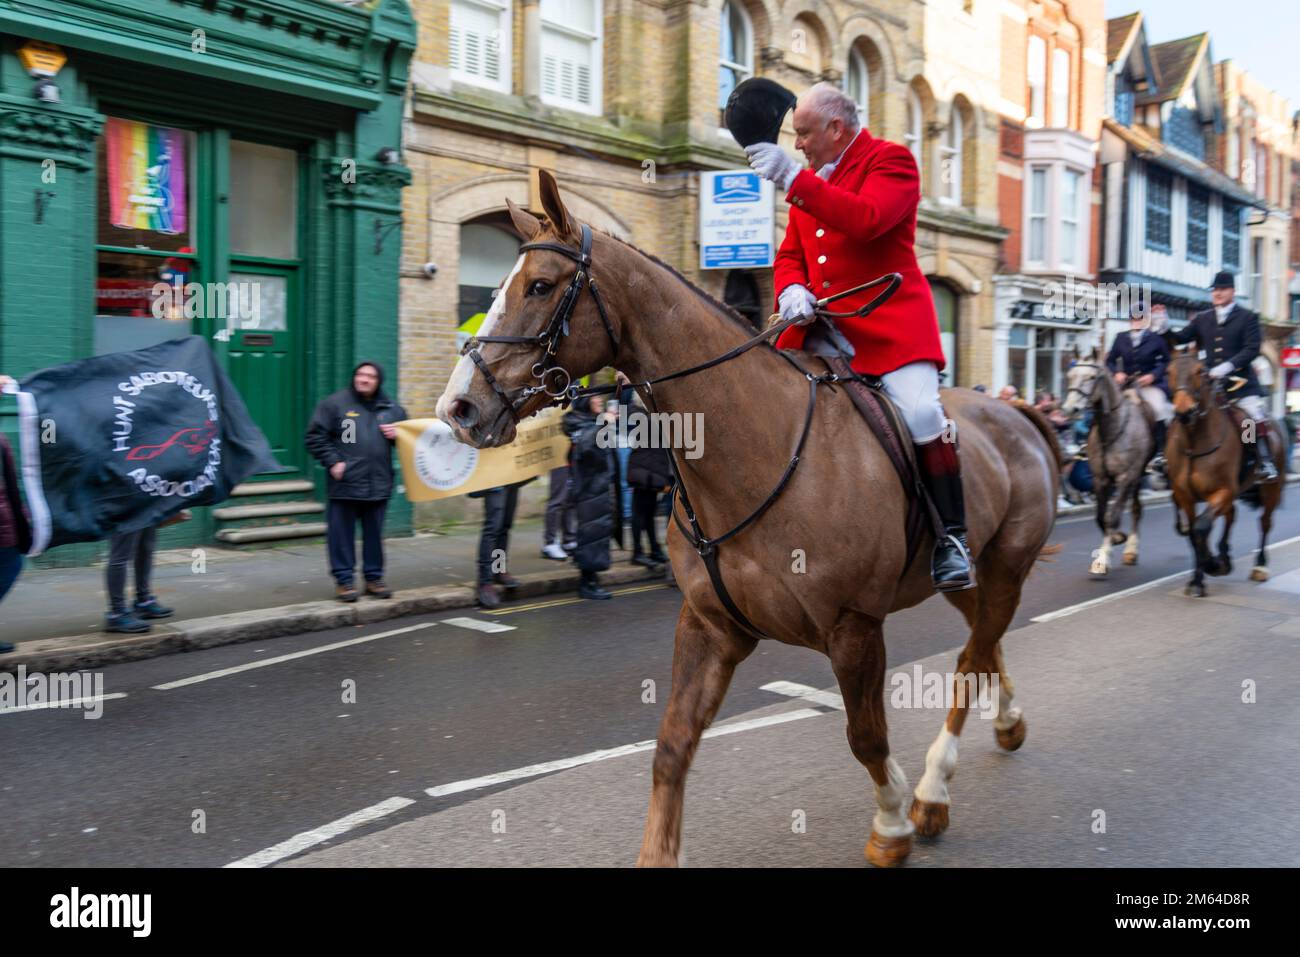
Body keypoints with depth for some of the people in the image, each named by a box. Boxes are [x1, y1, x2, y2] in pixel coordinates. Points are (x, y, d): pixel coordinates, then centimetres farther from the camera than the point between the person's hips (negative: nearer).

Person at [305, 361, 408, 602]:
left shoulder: (391, 408, 9)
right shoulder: (335, 403, -1)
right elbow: (315, 437, -2)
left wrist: (398, 435, -1)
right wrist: (332, 462, -11)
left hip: (378, 484, 3)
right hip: (345, 484, -3)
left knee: (374, 534, 11)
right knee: (342, 534, 1)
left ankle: (374, 577, 22)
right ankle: (343, 580, 11)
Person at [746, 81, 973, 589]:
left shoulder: (891, 160, -1)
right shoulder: (811, 179, 20)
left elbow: (866, 219, -21)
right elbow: (790, 254, 17)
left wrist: (794, 179, -26)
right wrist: (791, 289, -6)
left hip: (889, 319, -6)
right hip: (820, 327, 7)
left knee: (921, 412, -24)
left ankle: (951, 537, -11)